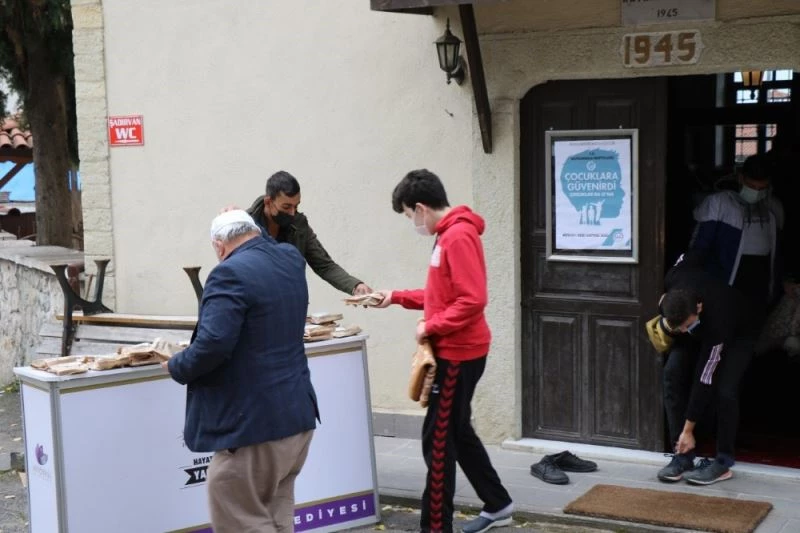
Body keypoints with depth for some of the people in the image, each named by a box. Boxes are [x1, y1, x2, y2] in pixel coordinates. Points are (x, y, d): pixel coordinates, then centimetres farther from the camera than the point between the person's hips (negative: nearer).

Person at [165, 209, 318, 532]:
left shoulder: (231, 273, -15)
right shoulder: (291, 259, 10)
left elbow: (213, 344, -24)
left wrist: (176, 367, -8)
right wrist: (246, 221, 41)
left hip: (254, 424, -9)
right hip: (298, 414, 9)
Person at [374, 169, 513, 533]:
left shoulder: (459, 236, -19)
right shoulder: (449, 234, 13)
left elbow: (472, 300, -26)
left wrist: (430, 327, -18)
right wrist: (397, 297, 18)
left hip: (458, 354, -10)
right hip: (455, 351, 10)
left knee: (438, 441, -4)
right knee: (457, 432, 19)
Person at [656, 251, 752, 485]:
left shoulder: (717, 321, -44)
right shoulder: (675, 280, -34)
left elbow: (704, 381, -37)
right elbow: (690, 258, -6)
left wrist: (688, 430, -30)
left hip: (736, 336, -5)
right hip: (697, 333, 5)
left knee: (724, 389, -27)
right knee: (673, 373, -18)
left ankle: (723, 462, -8)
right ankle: (683, 456, -11)